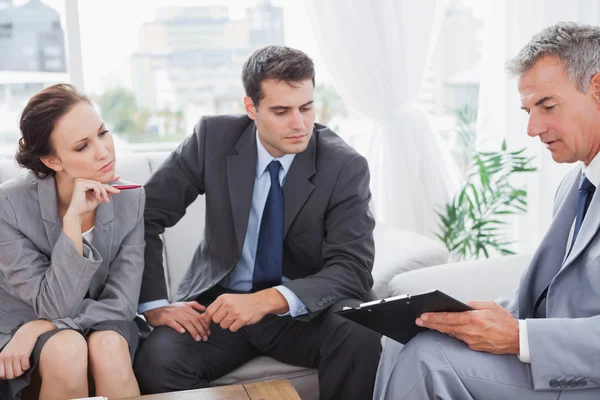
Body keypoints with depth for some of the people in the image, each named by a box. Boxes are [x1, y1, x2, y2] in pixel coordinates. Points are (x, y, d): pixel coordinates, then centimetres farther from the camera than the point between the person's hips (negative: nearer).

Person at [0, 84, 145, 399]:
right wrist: (73, 219, -33)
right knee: (67, 351, -33)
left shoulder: (130, 199, -12)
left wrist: (41, 326, -22)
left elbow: (122, 303, -12)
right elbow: (57, 306, -24)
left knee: (109, 347, -31)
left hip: (99, 326, 2)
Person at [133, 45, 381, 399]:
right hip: (222, 303, 1)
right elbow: (144, 216, -3)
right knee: (157, 362, -29)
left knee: (363, 339, -32)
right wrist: (154, 304, -15)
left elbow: (352, 269, -18)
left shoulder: (346, 167, -12)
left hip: (304, 309, 0)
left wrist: (269, 300, -33)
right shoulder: (214, 138, -7)